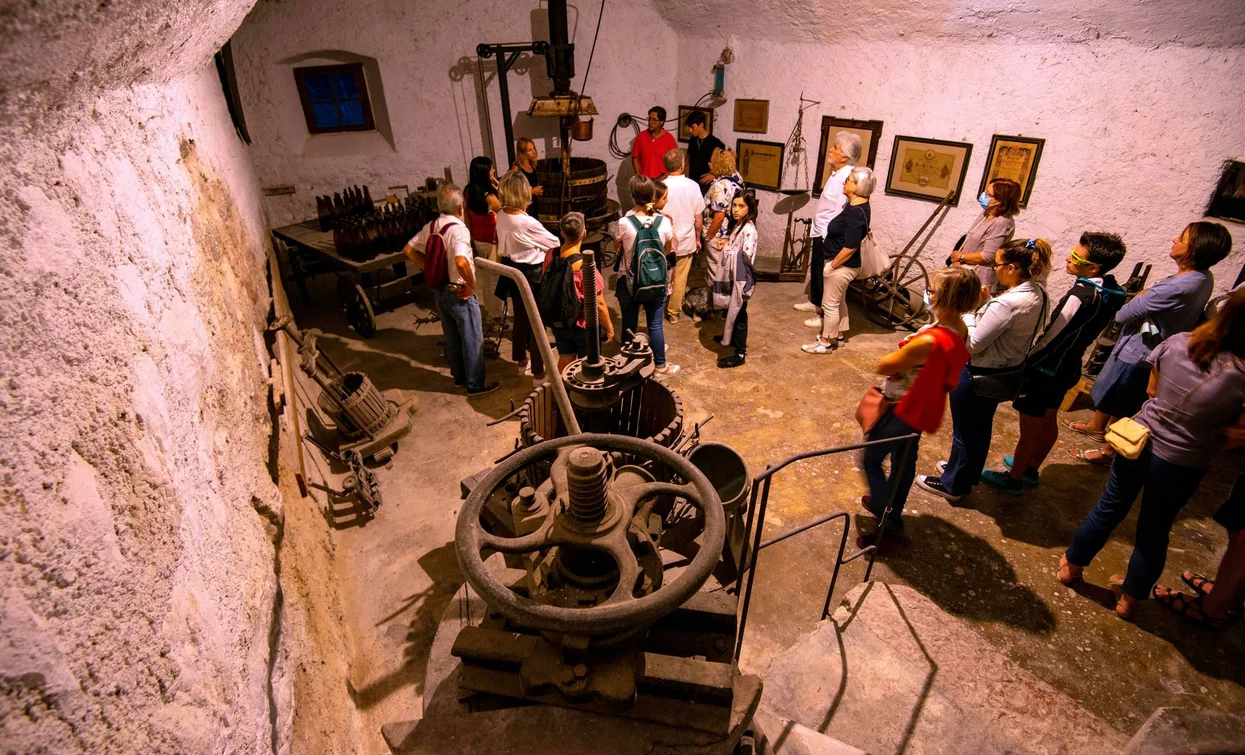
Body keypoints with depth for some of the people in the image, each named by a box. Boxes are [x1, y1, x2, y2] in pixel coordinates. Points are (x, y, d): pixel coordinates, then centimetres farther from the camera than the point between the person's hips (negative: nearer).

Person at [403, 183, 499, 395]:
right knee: (473, 340, 6)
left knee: (452, 338, 20)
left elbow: (409, 249, 11)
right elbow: (461, 262, -38)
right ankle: (475, 385, 16)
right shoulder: (458, 229, -23)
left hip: (439, 291, 8)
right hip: (459, 294, -8)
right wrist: (472, 285, -23)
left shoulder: (431, 226, 2)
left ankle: (459, 377, 34)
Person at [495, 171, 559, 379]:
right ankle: (538, 370, 17)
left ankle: (521, 359, 40)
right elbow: (555, 243, -14)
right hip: (530, 276, -8)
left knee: (520, 318, 23)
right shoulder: (527, 223, -27)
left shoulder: (501, 215, -5)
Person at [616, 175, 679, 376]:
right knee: (655, 325, 13)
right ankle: (661, 365, 27)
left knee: (629, 325, 16)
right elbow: (668, 250, 4)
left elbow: (618, 248, -1)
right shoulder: (664, 222, -11)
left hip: (629, 282, -1)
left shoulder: (624, 223, -18)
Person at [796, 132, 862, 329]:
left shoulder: (847, 177, -23)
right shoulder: (837, 174, 8)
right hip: (821, 232, 10)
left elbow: (840, 212, -26)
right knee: (815, 269, 24)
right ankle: (814, 302, 44)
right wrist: (818, 230, 19)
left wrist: (827, 237, -23)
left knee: (826, 275, 0)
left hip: (829, 237, -10)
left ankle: (825, 315, 13)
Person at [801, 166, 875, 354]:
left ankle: (825, 343, 13)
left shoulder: (856, 212, -25)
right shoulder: (858, 205, 6)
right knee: (839, 301, 21)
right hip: (843, 265, 10)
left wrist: (832, 265, -20)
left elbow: (850, 246, -27)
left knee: (830, 304, 1)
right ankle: (838, 336, 35)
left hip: (841, 266, -10)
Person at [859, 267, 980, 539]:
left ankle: (888, 522, 15)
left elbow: (883, 367, -24)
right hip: (922, 409, 9)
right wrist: (908, 361, -9)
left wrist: (899, 360, -5)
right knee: (904, 460, 26)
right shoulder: (961, 331, -8)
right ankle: (893, 509, 46)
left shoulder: (928, 341, -36)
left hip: (902, 409, -9)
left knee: (870, 460, 9)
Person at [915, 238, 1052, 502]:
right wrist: (988, 302, -2)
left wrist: (966, 311, -15)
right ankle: (969, 475, 45)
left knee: (964, 430, 9)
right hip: (1005, 372, 9)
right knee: (982, 426, 25)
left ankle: (952, 484, 28)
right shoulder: (1037, 294, -3)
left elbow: (973, 343, -26)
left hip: (978, 373, -9)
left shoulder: (1007, 303, -31)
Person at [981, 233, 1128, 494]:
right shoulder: (1109, 292, -1)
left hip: (1045, 370, -9)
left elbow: (1051, 340, -22)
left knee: (1030, 429, 7)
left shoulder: (1081, 297, -29)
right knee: (1048, 421, 24)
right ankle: (1031, 469, 42)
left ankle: (1014, 479, 23)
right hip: (1067, 367, 9)